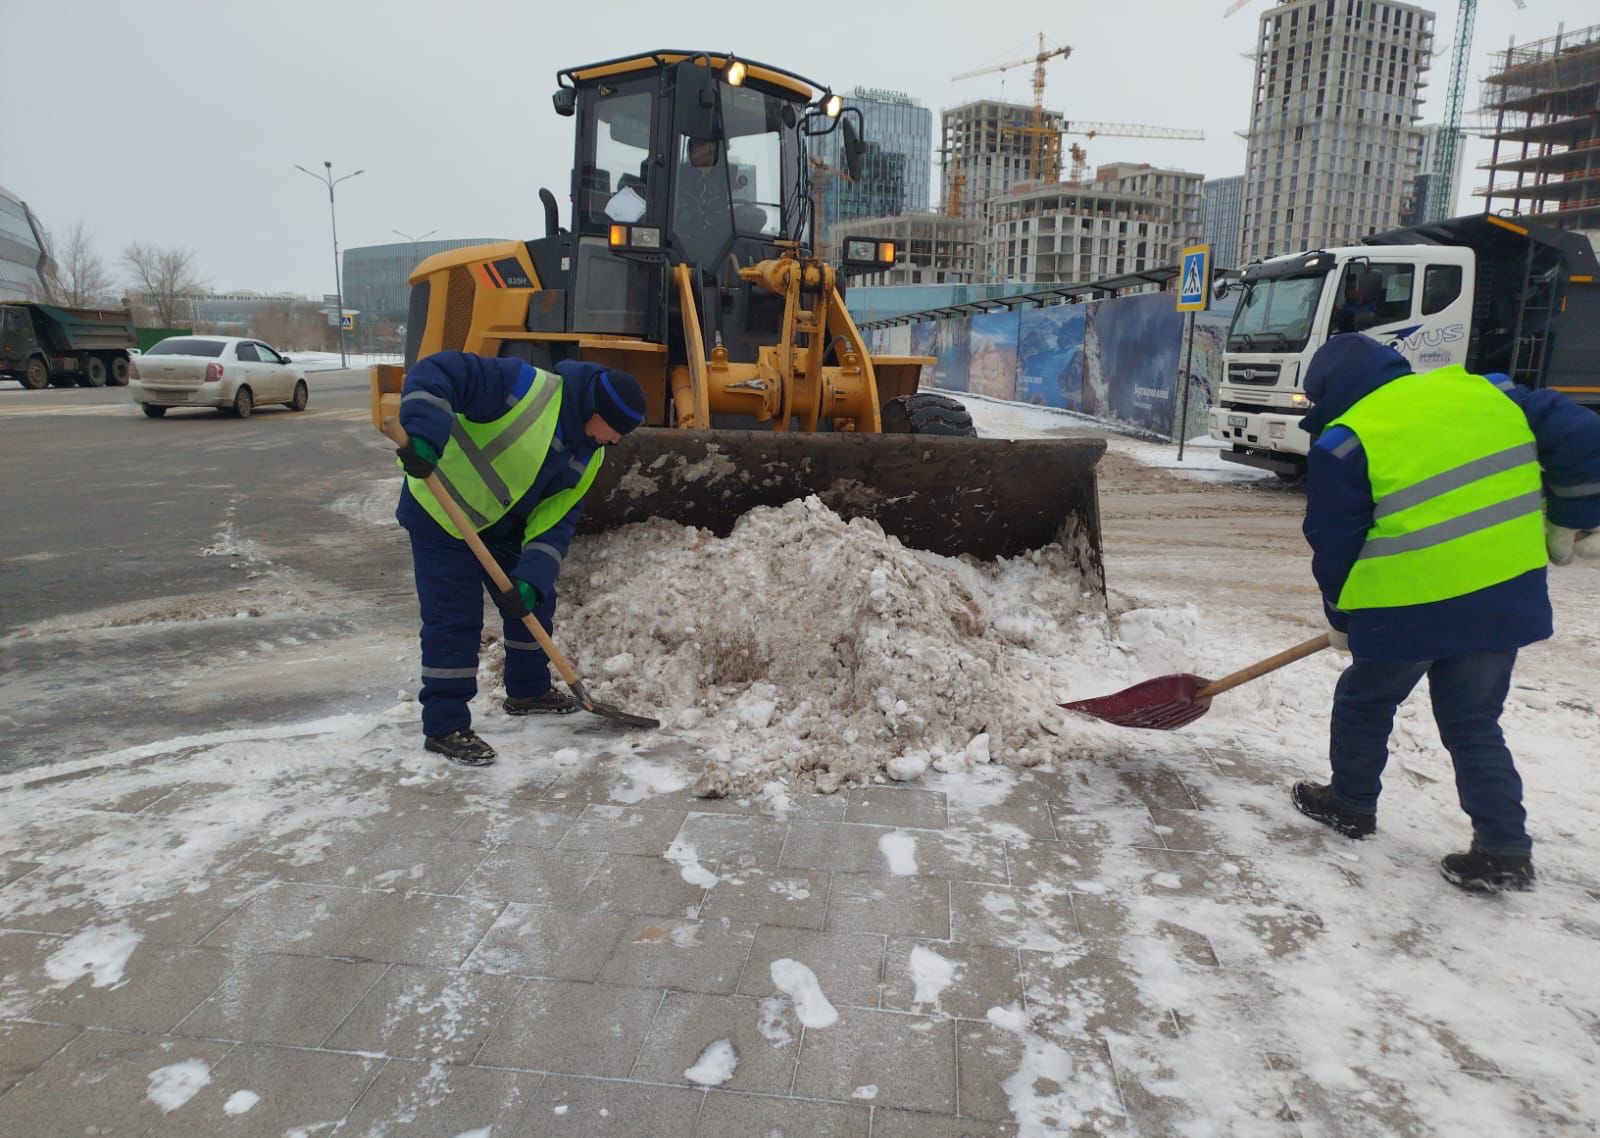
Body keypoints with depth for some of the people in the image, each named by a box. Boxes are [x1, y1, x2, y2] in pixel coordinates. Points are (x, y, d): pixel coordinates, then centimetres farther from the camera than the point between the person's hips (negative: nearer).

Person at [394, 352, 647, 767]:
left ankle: (528, 691, 35)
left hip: (502, 526, 8)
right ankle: (445, 726, 4)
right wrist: (423, 435, -48)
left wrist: (532, 578, -20)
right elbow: (434, 374, -33)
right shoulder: (525, 387, -28)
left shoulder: (587, 456, -4)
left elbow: (556, 520, -7)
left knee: (534, 602, 14)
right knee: (455, 618, -9)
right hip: (441, 514, -8)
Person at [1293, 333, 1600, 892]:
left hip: (1411, 610, -5)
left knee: (1364, 703, 19)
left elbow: (1334, 545, -3)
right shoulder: (1483, 391, 7)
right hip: (1507, 598, 6)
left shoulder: (1344, 443, -8)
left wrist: (1342, 619, 12)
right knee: (1473, 723, 18)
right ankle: (1505, 851, 17)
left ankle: (1350, 802, 34)